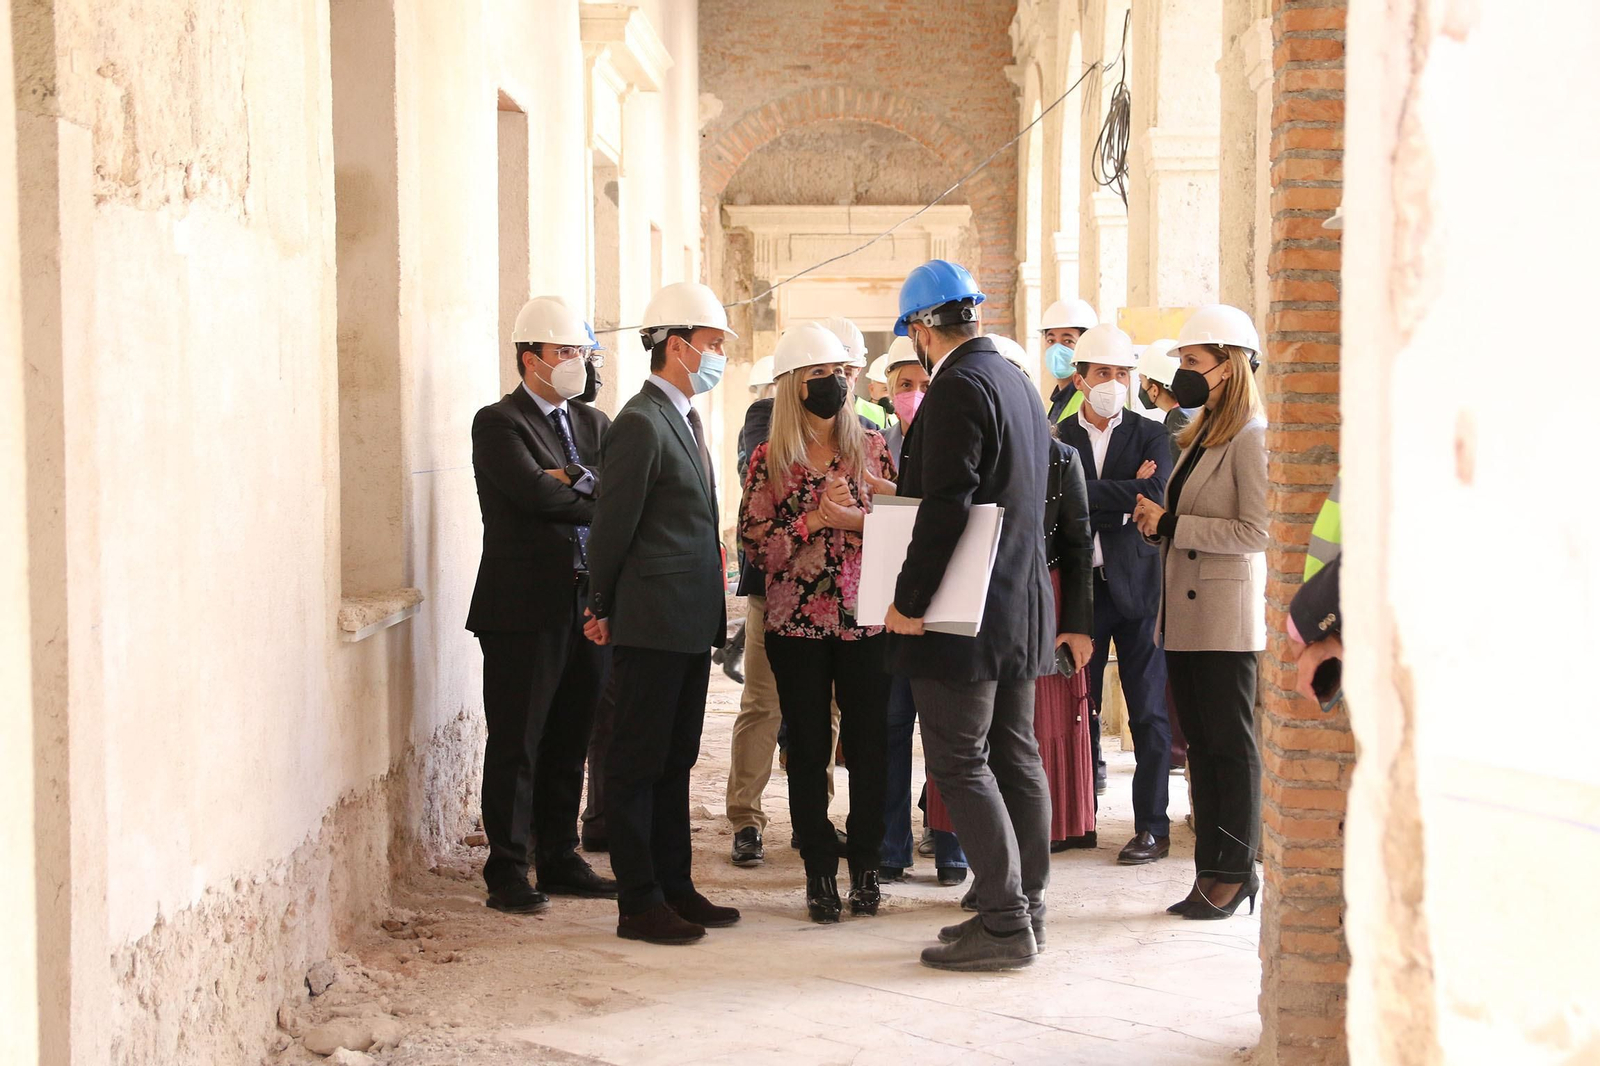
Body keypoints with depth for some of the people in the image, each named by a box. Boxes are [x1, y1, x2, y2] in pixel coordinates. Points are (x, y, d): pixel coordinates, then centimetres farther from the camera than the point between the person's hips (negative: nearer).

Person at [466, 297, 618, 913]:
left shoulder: (593, 424, 16)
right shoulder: (498, 423, -5)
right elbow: (535, 493, -19)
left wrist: (575, 481, -15)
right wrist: (598, 499, -7)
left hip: (586, 603, 7)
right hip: (525, 608, -7)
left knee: (570, 743, 13)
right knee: (516, 746, -1)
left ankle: (560, 860, 23)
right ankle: (507, 873, 6)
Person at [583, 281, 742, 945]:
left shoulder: (684, 419, 16)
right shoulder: (640, 424, -15)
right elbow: (613, 527, -13)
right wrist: (603, 609, -3)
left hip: (690, 625, 9)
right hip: (652, 623, -9)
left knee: (674, 761, 15)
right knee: (637, 764, -1)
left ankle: (675, 887, 23)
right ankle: (638, 903, 4)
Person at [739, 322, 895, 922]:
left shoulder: (872, 449, 6)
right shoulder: (770, 461, 2)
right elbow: (754, 544, -3)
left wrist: (858, 521, -12)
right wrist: (816, 519, -13)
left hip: (865, 618, 1)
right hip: (797, 621, -1)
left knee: (868, 745, 1)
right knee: (808, 749, 4)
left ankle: (865, 870, 14)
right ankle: (820, 873, 13)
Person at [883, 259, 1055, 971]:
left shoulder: (958, 388, -16)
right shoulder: (1016, 383, 14)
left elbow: (945, 509, -23)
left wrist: (910, 603, -19)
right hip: (1020, 610, 10)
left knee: (960, 765, -5)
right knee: (1014, 758, 13)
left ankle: (1004, 925, -5)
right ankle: (1024, 907, 21)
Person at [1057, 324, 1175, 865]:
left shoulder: (1150, 435, 5)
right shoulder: (1057, 438, 7)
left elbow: (1155, 496, -12)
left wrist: (1085, 495, -13)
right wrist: (1124, 497, -13)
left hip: (1135, 583, -1)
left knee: (1148, 712, 1)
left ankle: (1152, 826, 6)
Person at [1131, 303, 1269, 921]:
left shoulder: (1252, 437, -11)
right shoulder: (1201, 434, 16)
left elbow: (1255, 533, -18)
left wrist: (1169, 524, -13)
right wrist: (1156, 520, 3)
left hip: (1227, 614, -9)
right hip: (1184, 612, 9)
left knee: (1231, 746, -2)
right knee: (1200, 745, 10)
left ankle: (1236, 872, 6)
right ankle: (1212, 870, 15)